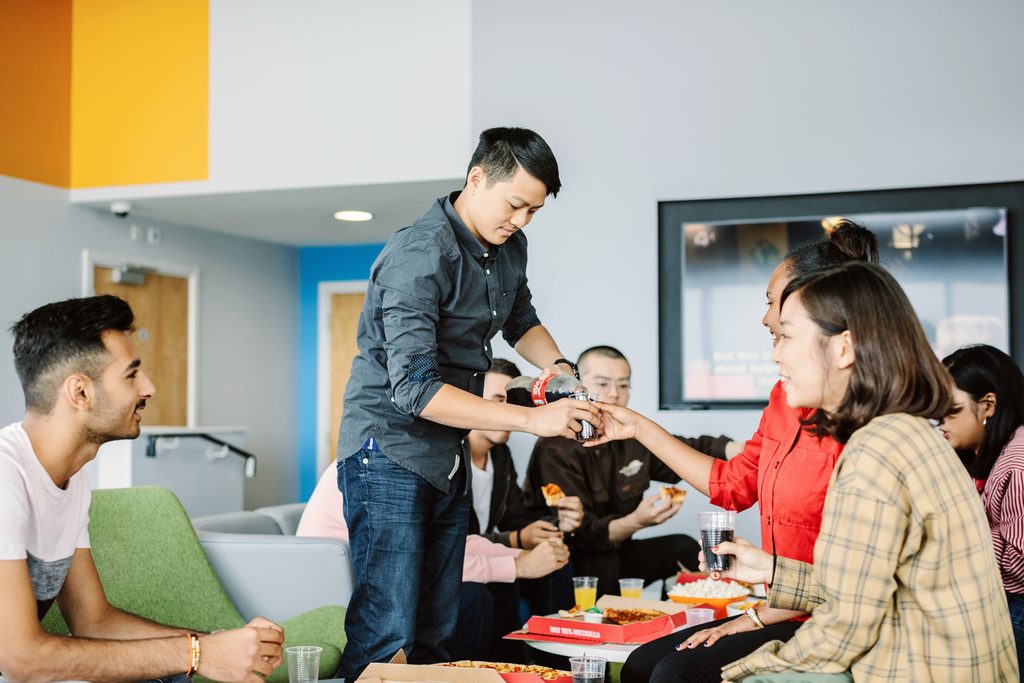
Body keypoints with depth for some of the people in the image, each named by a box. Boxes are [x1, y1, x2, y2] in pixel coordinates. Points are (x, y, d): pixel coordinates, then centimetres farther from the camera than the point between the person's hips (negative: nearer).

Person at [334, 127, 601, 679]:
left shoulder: (509, 248, 7)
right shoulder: (419, 256, -20)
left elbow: (521, 321, 28)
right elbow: (413, 390, -27)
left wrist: (556, 365, 5)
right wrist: (531, 419, -28)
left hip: (448, 461, 8)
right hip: (390, 453, -8)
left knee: (435, 637, 10)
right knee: (387, 638, -11)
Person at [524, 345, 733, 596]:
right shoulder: (555, 450, -21)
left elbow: (692, 450, 10)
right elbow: (579, 533, -25)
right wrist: (636, 522, -42)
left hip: (614, 552, 7)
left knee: (683, 547, -6)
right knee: (604, 563, -33)